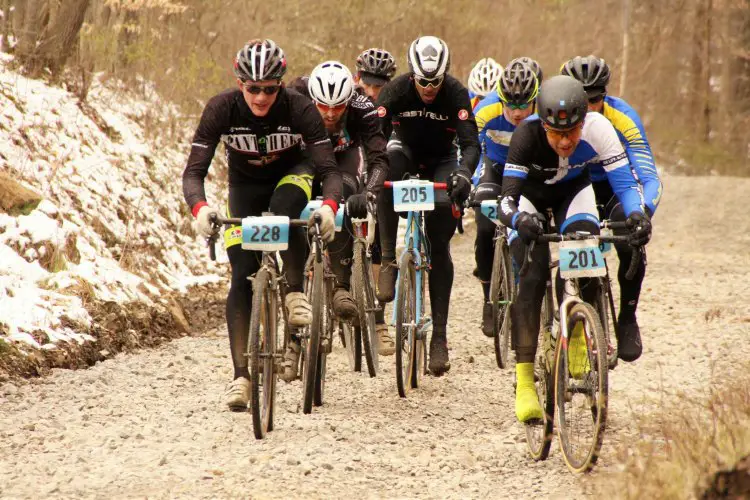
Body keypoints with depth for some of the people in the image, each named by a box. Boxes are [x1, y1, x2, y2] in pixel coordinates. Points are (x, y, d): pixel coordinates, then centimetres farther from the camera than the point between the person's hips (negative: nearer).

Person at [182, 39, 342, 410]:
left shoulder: (300, 110, -28)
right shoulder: (221, 109, -26)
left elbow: (329, 169, -30)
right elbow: (194, 171, -28)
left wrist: (329, 205, -51)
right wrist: (200, 207, -48)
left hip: (291, 175, -1)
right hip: (245, 186, 1)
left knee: (284, 209, -38)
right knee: (242, 277, -11)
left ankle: (295, 293, -18)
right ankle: (242, 374, -7)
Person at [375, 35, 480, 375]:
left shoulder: (456, 94, -25)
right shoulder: (395, 91, -23)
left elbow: (471, 143, -31)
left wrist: (463, 173, -52)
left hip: (441, 161, 0)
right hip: (407, 151, 0)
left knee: (440, 248, -10)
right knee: (390, 158, -38)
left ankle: (439, 335, -6)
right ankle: (389, 261, -33)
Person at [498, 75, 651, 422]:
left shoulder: (598, 129, -34)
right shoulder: (527, 135, -37)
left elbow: (625, 181, -34)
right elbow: (507, 198, -41)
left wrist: (637, 214, -54)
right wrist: (518, 218, -63)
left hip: (573, 190, 2)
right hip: (531, 193, -2)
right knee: (530, 278, -20)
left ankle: (577, 328, 3)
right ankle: (524, 378, -17)